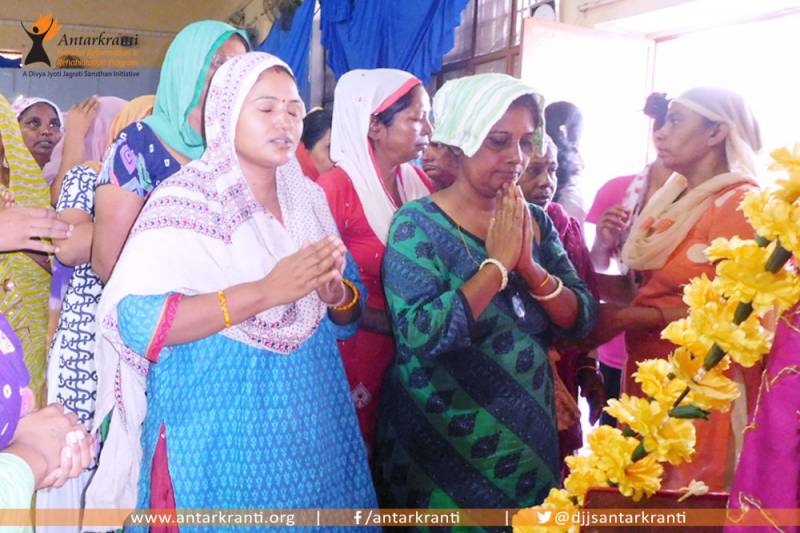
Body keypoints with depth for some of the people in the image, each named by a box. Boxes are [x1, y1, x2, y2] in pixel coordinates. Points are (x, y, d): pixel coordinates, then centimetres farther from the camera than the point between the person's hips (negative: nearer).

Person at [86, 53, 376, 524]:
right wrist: (265, 291, -27)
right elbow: (137, 320, -21)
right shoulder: (185, 201, -11)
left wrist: (336, 293, -15)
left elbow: (351, 314, 9)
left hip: (311, 425, 6)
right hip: (214, 431, -5)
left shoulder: (308, 198, 5)